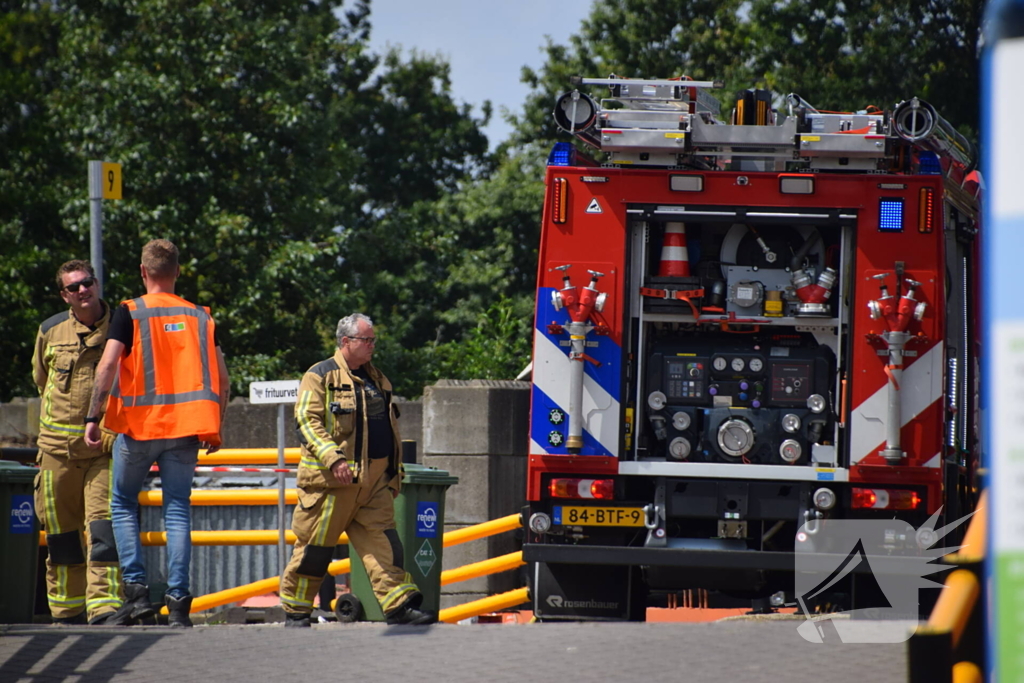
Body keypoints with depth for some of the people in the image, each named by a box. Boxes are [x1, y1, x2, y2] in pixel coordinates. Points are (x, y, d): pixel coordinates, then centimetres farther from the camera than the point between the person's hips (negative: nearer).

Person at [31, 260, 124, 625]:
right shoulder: (50, 331, 8)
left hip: (106, 447, -3)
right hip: (58, 446, 3)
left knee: (104, 528, -15)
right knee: (62, 534, 8)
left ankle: (104, 607, -19)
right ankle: (67, 612, 19)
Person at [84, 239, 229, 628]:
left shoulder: (129, 313, -2)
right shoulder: (200, 316, 8)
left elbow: (108, 365, -12)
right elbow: (221, 377, 8)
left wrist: (93, 417, -7)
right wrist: (214, 427, 18)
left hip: (138, 426, -2)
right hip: (185, 427, 2)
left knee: (124, 505, 12)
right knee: (177, 510, 5)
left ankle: (136, 591, 0)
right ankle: (177, 600, -3)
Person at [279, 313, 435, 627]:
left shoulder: (376, 379, 19)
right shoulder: (320, 376, -3)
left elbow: (389, 428, 27)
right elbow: (307, 421, -13)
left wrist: (394, 472, 23)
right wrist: (332, 458, -24)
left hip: (374, 482, 6)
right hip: (332, 482, -6)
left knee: (382, 541, -5)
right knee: (315, 547, 1)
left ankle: (399, 606, -12)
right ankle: (295, 610, 12)